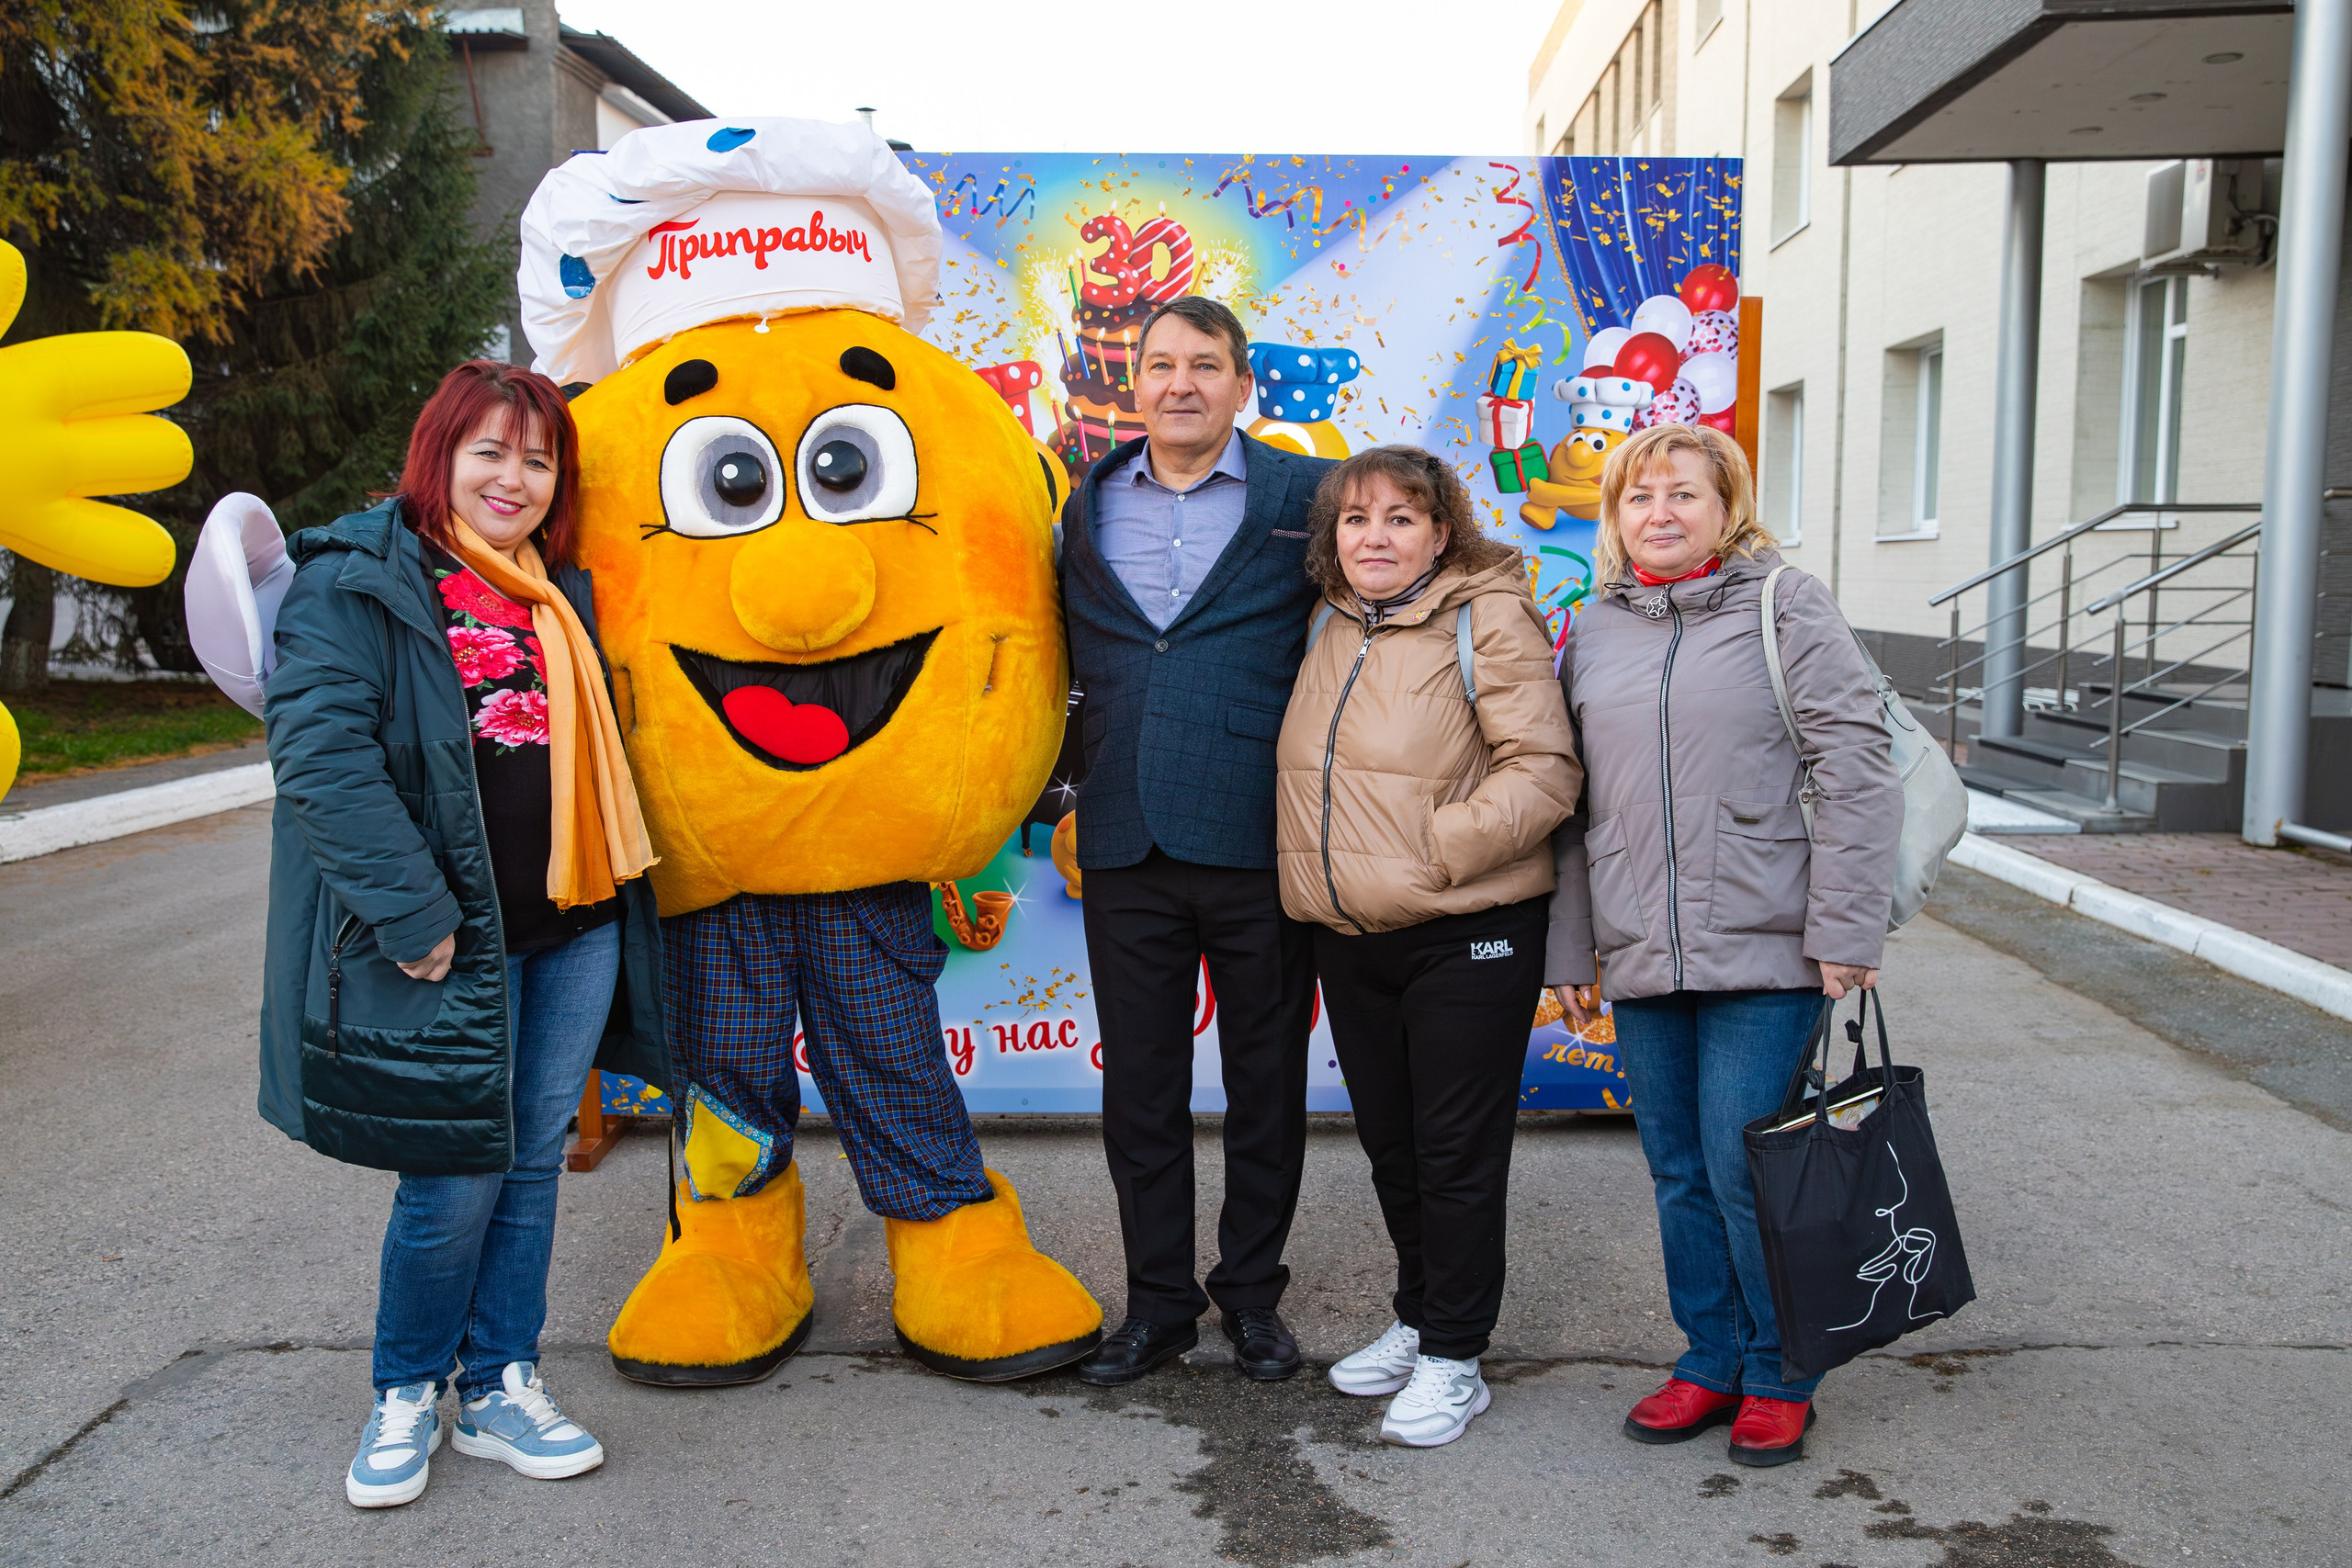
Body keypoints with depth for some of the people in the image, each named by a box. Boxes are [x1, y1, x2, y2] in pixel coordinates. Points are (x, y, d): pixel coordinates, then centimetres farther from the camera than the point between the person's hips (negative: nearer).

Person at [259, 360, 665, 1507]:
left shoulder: (562, 593, 16)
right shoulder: (354, 579, -6)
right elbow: (320, 752, -16)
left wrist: (610, 893, 15)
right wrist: (412, 913, -20)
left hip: (575, 928, 6)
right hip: (447, 937, -6)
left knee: (533, 1163, 12)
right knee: (455, 1182, 0)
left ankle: (501, 1386, 27)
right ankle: (405, 1396, 24)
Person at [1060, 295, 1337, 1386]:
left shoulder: (1305, 495, 1)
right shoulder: (1089, 506, 11)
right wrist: (1090, 774, 10)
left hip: (1262, 842, -2)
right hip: (1126, 846, 3)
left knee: (1266, 1081, 10)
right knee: (1139, 1086, 10)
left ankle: (1253, 1292, 28)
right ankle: (1158, 1300, 25)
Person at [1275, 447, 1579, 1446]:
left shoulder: (1488, 620, -9)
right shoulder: (1328, 626, 11)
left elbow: (1544, 769, -15)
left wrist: (1440, 846, -21)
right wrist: (1318, 875, 12)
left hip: (1466, 934, -7)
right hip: (1348, 940, 7)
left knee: (1457, 1153, 2)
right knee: (1389, 1145, 17)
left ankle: (1452, 1357, 16)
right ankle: (1416, 1319, 35)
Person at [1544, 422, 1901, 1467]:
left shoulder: (1786, 606, -2)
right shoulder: (1593, 633, 11)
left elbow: (1856, 768, -6)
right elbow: (1574, 801, 14)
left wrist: (1844, 930, -11)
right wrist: (1569, 950, 12)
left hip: (1764, 951, -4)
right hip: (1641, 954, 5)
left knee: (1747, 1169, -2)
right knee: (1679, 1173, 11)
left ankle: (1780, 1378, 18)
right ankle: (1711, 1360, 28)